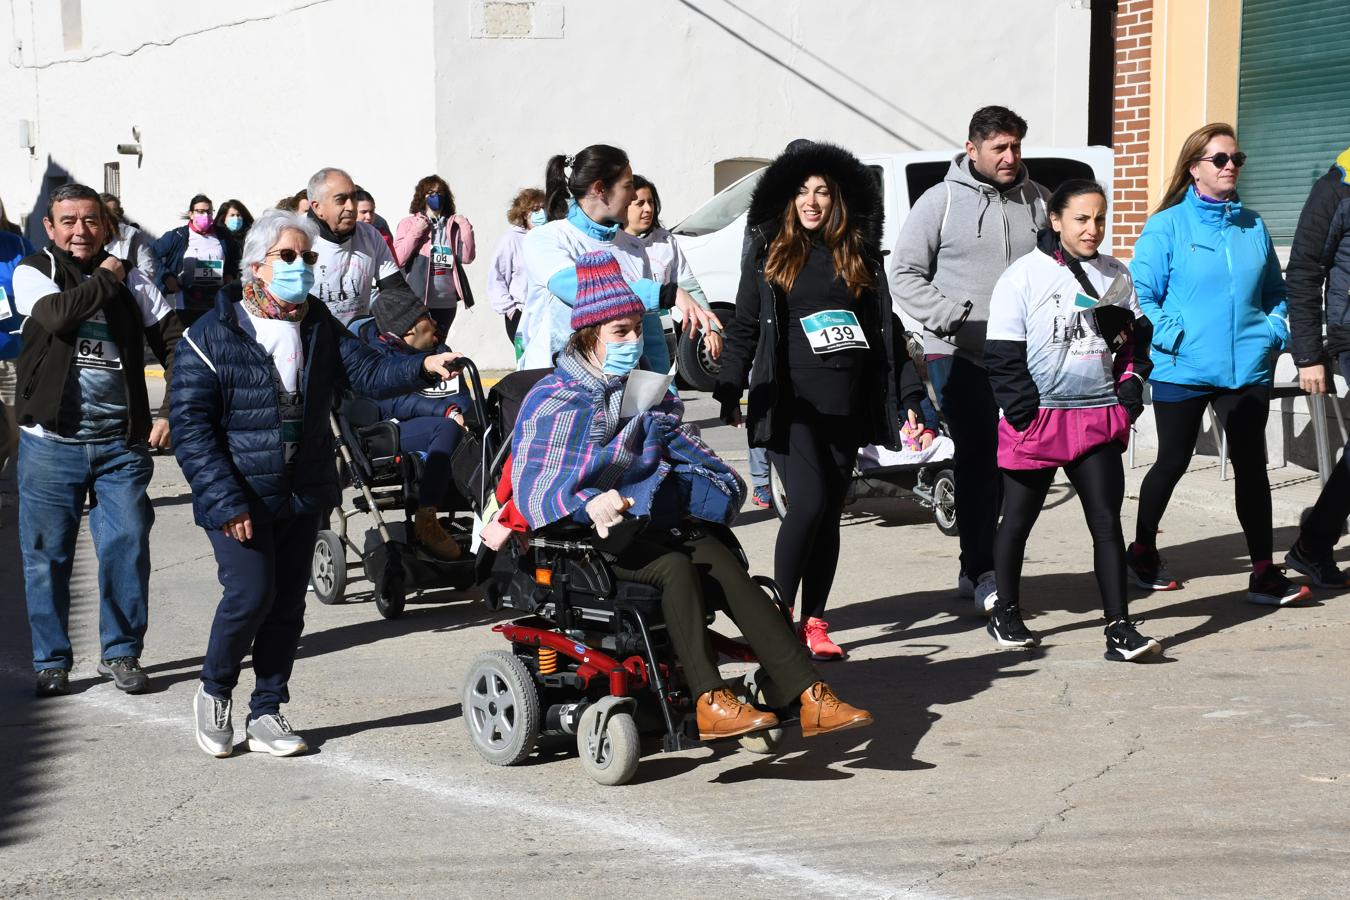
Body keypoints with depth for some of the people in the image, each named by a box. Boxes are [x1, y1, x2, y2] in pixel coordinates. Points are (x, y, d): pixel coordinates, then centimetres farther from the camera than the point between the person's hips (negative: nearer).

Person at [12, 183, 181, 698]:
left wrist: (174, 411, -5)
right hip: (51, 442, -1)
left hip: (122, 442, 1)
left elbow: (175, 346, 5)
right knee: (47, 555, 4)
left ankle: (121, 653, 16)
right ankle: (51, 662, 17)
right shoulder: (34, 272, 2)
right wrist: (105, 279, -6)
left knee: (127, 547, 0)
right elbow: (59, 314, -20)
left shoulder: (132, 282, 8)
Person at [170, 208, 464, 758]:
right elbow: (190, 423, -11)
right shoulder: (213, 334, -8)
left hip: (302, 495, 5)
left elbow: (367, 371, -4)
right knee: (251, 592, -14)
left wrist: (423, 366, -25)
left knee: (287, 606, 8)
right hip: (238, 497, -5)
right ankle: (214, 691, 11)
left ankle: (266, 714, 21)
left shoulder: (319, 327, 8)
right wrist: (225, 500, -18)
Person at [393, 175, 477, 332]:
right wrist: (416, 231, -13)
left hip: (447, 302, 4)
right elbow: (398, 258, -8)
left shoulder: (453, 226, 12)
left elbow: (467, 257, 3)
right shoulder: (409, 224, 3)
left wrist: (466, 229, -4)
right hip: (418, 301, -4)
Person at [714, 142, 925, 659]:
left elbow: (888, 332, 14)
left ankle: (813, 622, 15)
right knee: (809, 502, -17)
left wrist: (908, 397, 8)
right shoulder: (768, 256, 6)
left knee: (829, 513, 6)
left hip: (846, 408, 3)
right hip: (789, 403, -3)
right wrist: (730, 390, -6)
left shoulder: (862, 258, 12)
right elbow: (743, 328, 5)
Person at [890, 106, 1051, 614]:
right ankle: (981, 572, -5)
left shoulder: (1037, 201, 11)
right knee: (977, 457, -9)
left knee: (1003, 460, 8)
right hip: (958, 354, -4)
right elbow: (904, 274, -1)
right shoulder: (941, 201, 0)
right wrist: (954, 319, -12)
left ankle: (976, 570, 20)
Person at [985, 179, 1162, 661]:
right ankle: (1005, 612, 26)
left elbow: (1135, 341, 16)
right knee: (1018, 519, 10)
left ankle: (1119, 627, 0)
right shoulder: (1024, 275, -6)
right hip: (1038, 419, -3)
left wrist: (1128, 397, 3)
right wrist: (1026, 415, -13)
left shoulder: (1116, 276, 8)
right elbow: (1003, 356, -7)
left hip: (1099, 418, 3)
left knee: (1107, 522, -1)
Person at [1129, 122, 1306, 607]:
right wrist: (1173, 335, -16)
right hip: (1183, 369, -3)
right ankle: (1143, 551, 28)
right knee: (1173, 462, 8)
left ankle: (1264, 574, 8)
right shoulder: (1167, 226, -3)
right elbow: (1142, 293, -6)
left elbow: (1275, 291, 18)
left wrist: (1274, 332, 2)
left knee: (1251, 465, 4)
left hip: (1247, 368, 4)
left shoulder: (1253, 226, 9)